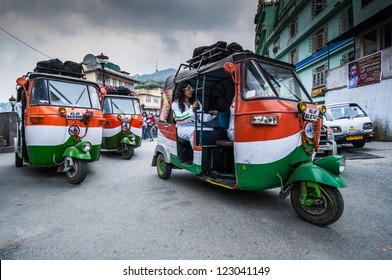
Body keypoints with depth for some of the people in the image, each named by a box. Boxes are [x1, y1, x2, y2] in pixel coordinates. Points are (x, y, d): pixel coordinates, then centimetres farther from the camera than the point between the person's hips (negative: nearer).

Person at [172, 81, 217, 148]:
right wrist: (192, 110, -20)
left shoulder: (197, 102, 22)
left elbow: (202, 117, 11)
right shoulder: (176, 104, 8)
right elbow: (179, 119, -9)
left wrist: (211, 115, -8)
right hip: (183, 128, -4)